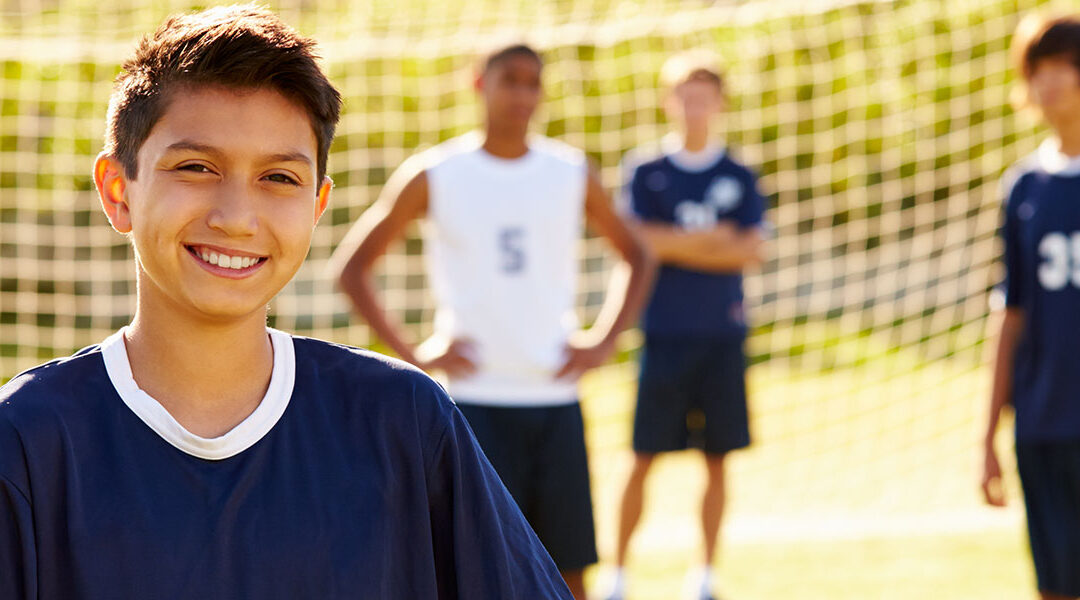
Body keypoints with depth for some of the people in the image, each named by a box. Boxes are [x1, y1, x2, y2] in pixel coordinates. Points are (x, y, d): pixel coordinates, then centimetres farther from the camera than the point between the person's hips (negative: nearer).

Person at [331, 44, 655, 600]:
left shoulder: (572, 173, 6)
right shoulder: (433, 175, -1)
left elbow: (635, 257, 20)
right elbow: (351, 266, 4)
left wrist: (604, 340, 6)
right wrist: (412, 354, -5)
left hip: (555, 395, 3)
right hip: (474, 398, -3)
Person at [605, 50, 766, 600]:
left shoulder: (739, 178, 8)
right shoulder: (646, 170, 4)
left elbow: (750, 251, -4)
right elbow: (637, 242, -9)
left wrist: (673, 245, -9)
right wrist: (711, 239, -9)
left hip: (723, 334, 2)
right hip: (664, 333, -2)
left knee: (717, 458, 3)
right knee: (643, 458, -3)